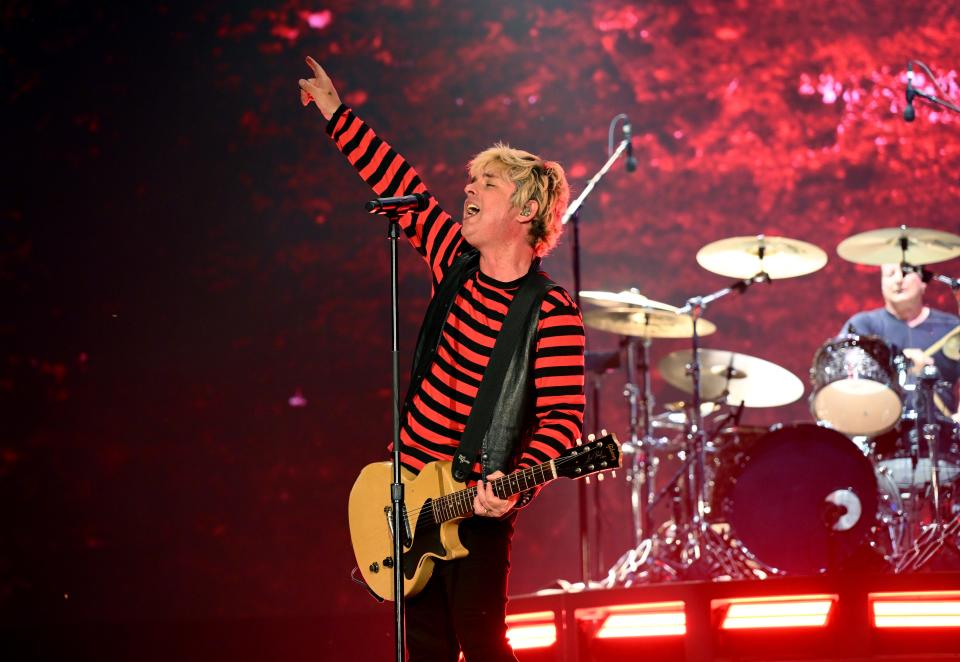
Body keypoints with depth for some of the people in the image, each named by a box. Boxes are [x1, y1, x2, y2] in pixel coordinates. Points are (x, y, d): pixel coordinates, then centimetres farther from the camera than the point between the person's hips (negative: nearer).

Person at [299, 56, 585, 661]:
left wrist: (517, 481, -31)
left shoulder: (552, 314, -14)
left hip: (479, 502, -7)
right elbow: (398, 184, 11)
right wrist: (335, 113, 15)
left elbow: (563, 416, -17)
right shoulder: (457, 261, 4)